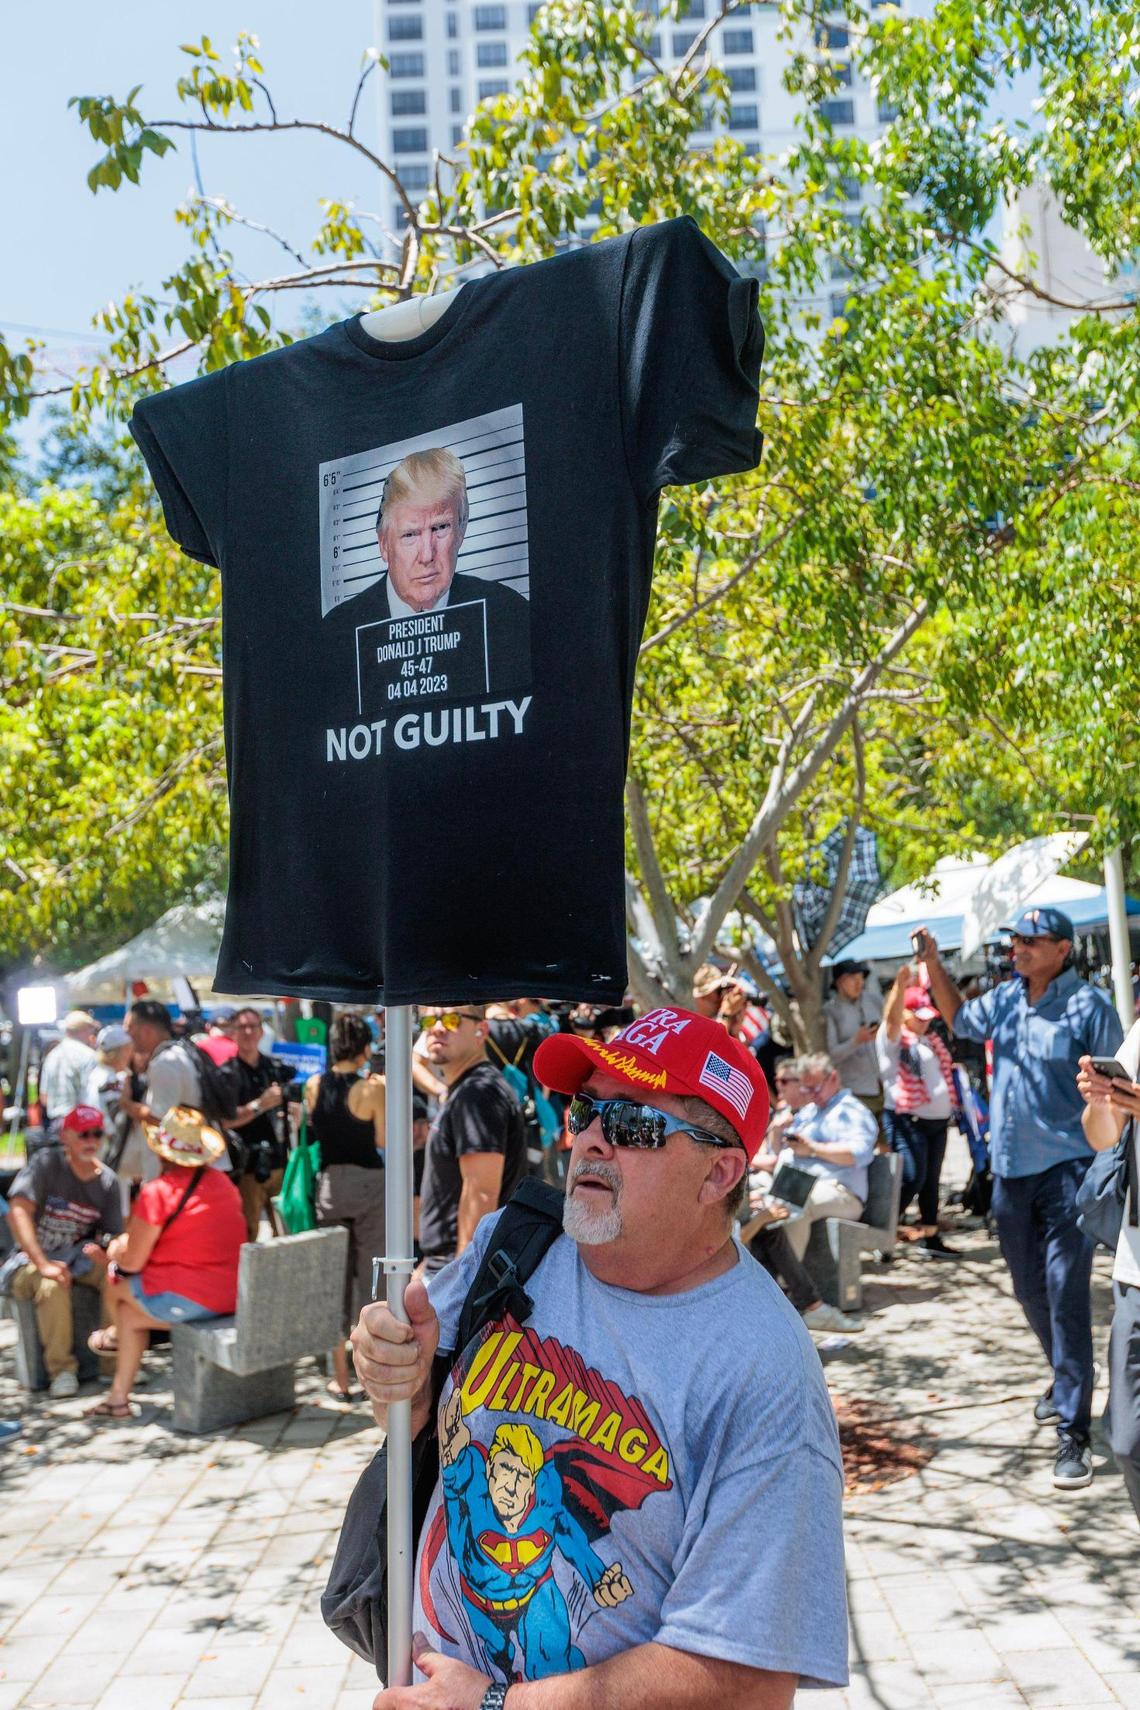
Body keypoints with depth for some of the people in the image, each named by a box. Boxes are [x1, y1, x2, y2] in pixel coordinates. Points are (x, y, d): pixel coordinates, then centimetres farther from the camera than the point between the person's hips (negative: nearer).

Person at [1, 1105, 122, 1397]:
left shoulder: (106, 1180, 1)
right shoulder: (46, 1162, -11)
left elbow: (113, 1234, 4)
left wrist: (106, 1252, -22)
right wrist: (43, 1264, -31)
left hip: (79, 1255, 3)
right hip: (33, 1257, -3)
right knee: (53, 1285, -36)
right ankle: (61, 1368, -17)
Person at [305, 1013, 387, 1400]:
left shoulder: (314, 1085, 0)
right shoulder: (373, 1088, -13)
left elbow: (314, 1131, 9)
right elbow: (383, 1141, -11)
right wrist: (380, 1094, -2)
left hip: (329, 1183, 3)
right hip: (369, 1183, -3)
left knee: (335, 1278, 12)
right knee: (372, 1278, 7)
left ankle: (341, 1378, 16)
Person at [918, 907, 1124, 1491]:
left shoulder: (1088, 1005, -11)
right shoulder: (1007, 998, 7)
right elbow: (958, 1018, 26)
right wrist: (932, 963, 14)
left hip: (1067, 1168, -6)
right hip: (1011, 1169, 6)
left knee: (1066, 1294, -9)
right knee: (1030, 1289, 18)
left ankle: (1073, 1431, -4)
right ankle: (1066, 1381, 41)